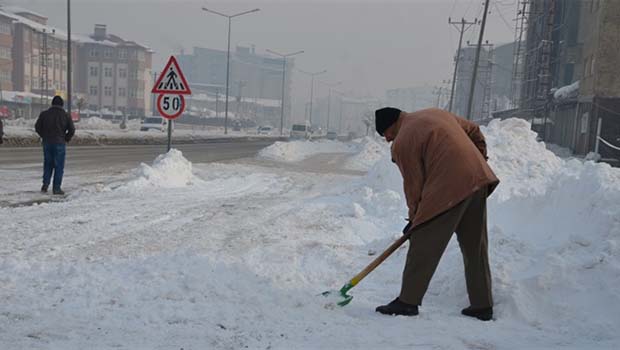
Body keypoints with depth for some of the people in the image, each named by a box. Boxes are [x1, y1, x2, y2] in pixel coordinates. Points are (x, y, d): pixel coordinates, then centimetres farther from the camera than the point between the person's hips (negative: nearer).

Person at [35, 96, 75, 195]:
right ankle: (56, 188, 1)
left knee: (48, 164, 16)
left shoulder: (44, 114, 3)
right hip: (59, 143, -3)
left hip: (47, 143, 3)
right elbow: (72, 130, -7)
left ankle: (45, 184, 8)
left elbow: (37, 127, 5)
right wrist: (66, 139, 7)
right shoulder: (65, 115, -3)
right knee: (59, 166, 2)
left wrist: (44, 136, 15)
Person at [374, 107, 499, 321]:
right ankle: (482, 306, 22)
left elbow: (413, 185, -3)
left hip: (448, 189, -8)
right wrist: (479, 162, 29)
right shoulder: (435, 114, 19)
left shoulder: (402, 143, -4)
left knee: (424, 247, 1)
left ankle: (408, 301, 7)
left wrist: (414, 218, 8)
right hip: (479, 181, 8)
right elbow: (474, 131, 25)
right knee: (476, 247, 15)